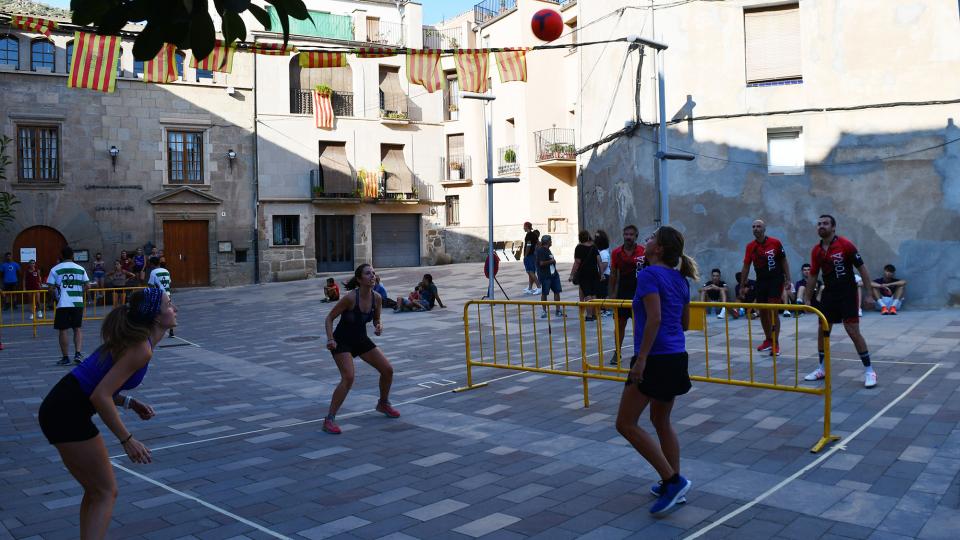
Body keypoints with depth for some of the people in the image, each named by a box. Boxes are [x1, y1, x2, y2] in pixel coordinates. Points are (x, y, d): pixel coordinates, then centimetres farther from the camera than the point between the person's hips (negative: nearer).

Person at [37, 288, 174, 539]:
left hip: (58, 408, 9)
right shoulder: (142, 349, -17)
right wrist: (127, 440, -17)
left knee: (96, 491, 19)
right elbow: (100, 396, -23)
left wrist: (130, 403, 5)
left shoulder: (131, 340, 12)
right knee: (106, 493, 2)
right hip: (69, 415, -9)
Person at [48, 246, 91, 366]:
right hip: (77, 303, 2)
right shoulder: (80, 269, 5)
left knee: (63, 330, 6)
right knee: (77, 329, 14)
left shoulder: (55, 269, -1)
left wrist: (56, 296, 12)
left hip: (63, 304, -2)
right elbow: (87, 285, 3)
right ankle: (78, 353, 0)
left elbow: (50, 288, -5)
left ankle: (65, 358, 11)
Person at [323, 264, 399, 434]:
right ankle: (329, 420, -14)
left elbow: (376, 320, 8)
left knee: (388, 370, 4)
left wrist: (379, 326, -15)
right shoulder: (350, 298, -25)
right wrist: (330, 339, -28)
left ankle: (383, 404, 31)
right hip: (342, 342, -6)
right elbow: (329, 318, -16)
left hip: (361, 339, 6)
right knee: (348, 377, -24)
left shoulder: (376, 298, -9)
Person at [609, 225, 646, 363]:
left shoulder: (643, 252, -5)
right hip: (622, 292, 2)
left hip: (639, 292, -2)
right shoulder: (616, 252, 2)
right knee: (620, 323, 4)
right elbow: (613, 274, 6)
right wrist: (612, 293, 4)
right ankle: (617, 353, 13)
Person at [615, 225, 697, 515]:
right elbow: (685, 323, 17)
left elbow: (655, 318, -22)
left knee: (626, 424, 0)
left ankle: (672, 480, -2)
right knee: (661, 421, 20)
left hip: (655, 359, -9)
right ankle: (674, 484, 25)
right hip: (677, 358, 9)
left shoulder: (649, 274, -13)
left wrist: (641, 358, -23)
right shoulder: (679, 279, 11)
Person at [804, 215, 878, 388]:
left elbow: (862, 268, -10)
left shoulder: (845, 245, -12)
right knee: (822, 331, 8)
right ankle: (822, 369, 21)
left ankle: (869, 371, 3)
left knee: (853, 332, -8)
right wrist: (807, 298, 11)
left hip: (847, 294, -5)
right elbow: (813, 275, 12)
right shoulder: (816, 251, 3)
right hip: (828, 294, 5)